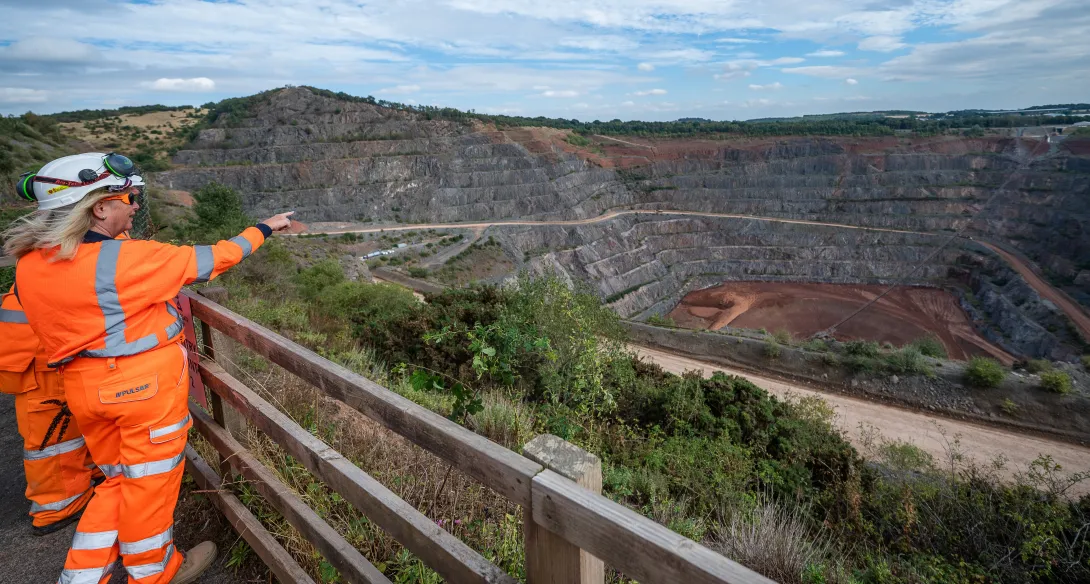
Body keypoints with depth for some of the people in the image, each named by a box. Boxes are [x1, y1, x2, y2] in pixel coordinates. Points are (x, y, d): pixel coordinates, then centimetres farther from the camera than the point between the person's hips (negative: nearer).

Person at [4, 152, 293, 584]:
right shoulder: (127, 259, -22)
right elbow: (210, 259, -13)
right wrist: (264, 229, 0)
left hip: (85, 388, 7)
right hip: (147, 386, -6)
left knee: (120, 480, 25)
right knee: (149, 483, 13)